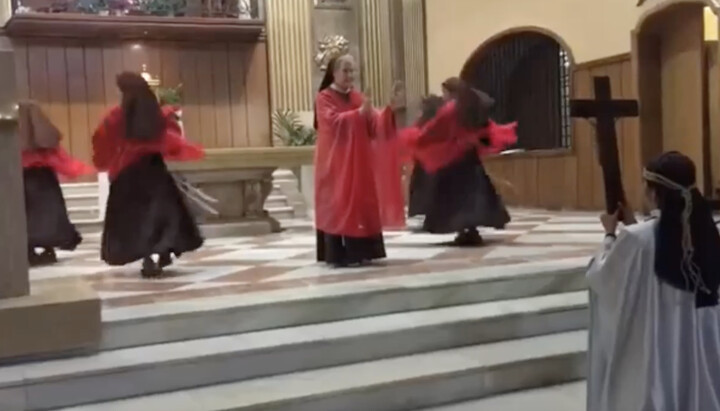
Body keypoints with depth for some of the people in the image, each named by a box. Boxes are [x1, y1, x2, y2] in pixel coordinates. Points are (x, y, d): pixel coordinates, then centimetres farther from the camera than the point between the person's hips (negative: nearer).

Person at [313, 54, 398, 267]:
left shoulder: (358, 97, 12)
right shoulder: (324, 98, -4)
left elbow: (374, 125, 3)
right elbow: (334, 121, -21)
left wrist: (388, 111, -14)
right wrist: (359, 113, -33)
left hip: (359, 162, 6)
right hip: (336, 163, -5)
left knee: (362, 203, 4)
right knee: (338, 205, -5)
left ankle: (359, 252, 10)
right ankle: (337, 254, -2)